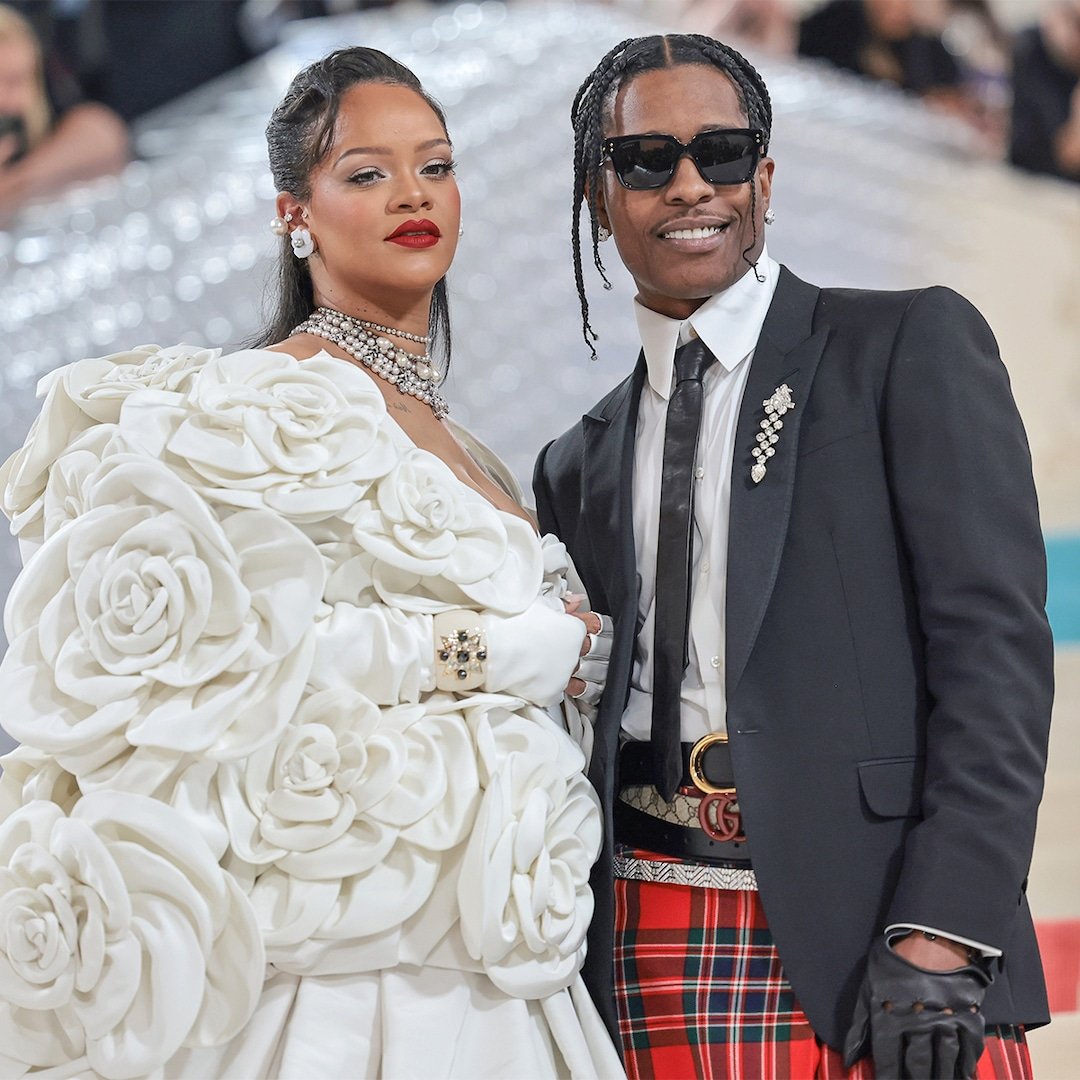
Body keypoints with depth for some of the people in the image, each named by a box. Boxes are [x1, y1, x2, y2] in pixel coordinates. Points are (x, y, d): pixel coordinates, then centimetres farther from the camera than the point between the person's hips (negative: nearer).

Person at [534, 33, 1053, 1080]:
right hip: (653, 947, 4)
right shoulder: (579, 466, 18)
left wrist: (939, 940, -15)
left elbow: (995, 641, -6)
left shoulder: (913, 345, 3)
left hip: (873, 916, -4)